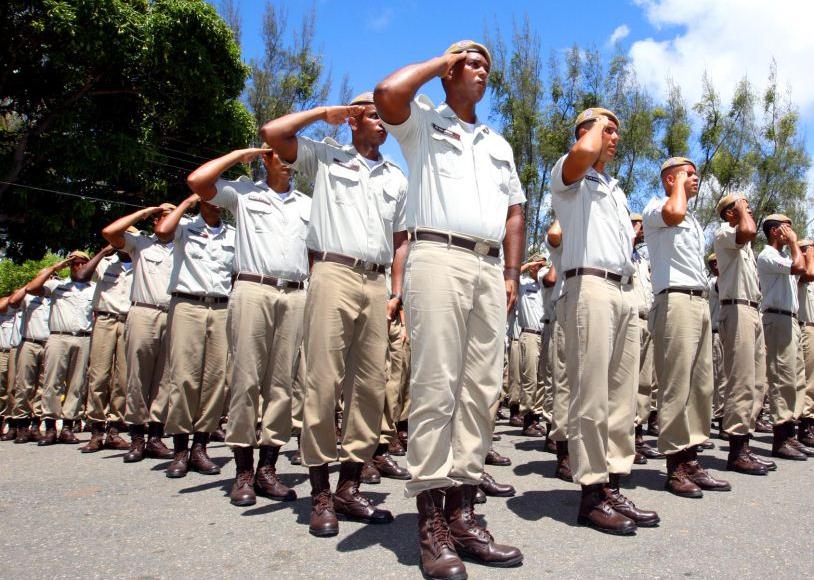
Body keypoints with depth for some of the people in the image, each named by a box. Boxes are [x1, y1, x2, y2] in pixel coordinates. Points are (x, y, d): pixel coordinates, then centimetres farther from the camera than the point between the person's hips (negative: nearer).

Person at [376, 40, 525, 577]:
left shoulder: (499, 143, 30)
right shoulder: (423, 121, 15)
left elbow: (515, 211, 25)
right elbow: (387, 94, -8)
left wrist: (512, 275, 12)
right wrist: (440, 60, 9)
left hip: (489, 267, 6)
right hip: (438, 257, -6)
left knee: (481, 390, 0)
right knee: (436, 386, -12)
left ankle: (462, 513, 6)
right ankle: (431, 522, -7)